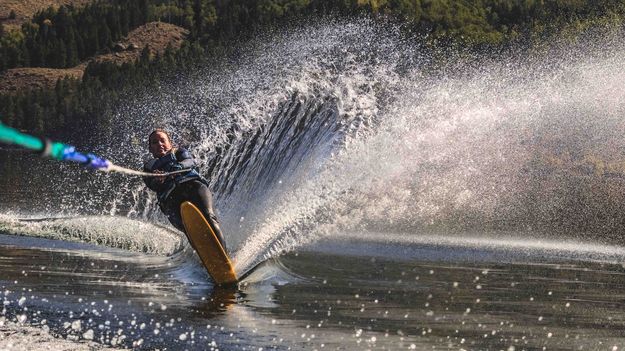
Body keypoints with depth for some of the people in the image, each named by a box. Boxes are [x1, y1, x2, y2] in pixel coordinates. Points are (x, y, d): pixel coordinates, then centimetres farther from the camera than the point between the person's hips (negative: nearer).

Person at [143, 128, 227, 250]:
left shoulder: (179, 152, 34)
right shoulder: (150, 166, 35)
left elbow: (190, 162, 8)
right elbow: (152, 185, 11)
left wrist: (178, 166, -17)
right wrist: (158, 180, -16)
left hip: (193, 185, 0)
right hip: (171, 197, 0)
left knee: (208, 216, -32)